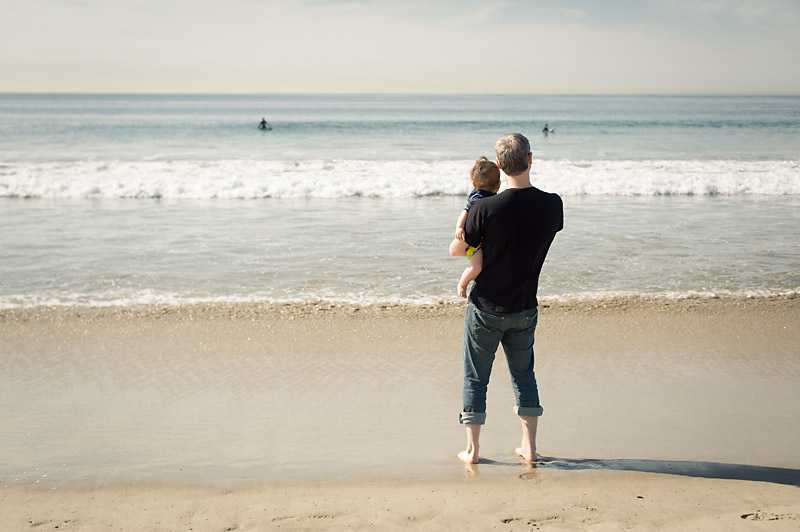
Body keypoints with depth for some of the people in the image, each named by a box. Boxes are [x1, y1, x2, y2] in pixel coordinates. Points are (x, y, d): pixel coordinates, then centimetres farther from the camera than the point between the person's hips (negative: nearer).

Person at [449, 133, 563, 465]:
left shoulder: (486, 209, -20)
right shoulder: (552, 205, -9)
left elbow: (455, 249, -7)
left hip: (486, 307, -3)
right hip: (524, 308, 3)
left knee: (475, 377, 10)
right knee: (524, 374, 19)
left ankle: (472, 449, 15)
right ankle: (529, 447, 22)